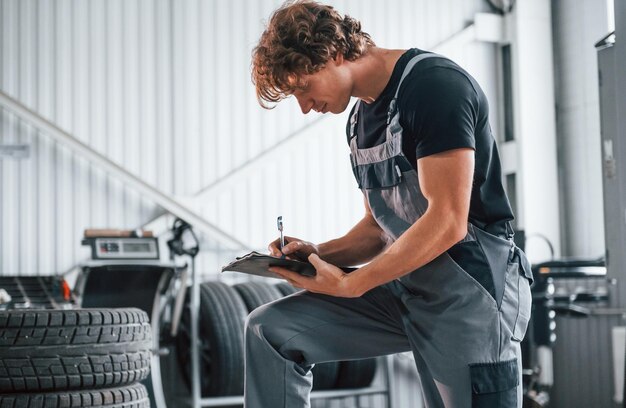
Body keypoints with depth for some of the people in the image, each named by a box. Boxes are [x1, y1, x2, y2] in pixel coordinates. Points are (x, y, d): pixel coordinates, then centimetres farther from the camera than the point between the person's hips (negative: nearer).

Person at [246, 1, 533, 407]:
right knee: (269, 331, -1)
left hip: (470, 291, -8)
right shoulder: (360, 120, 14)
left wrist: (350, 284, -16)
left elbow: (448, 221, -20)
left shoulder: (434, 84, -13)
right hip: (404, 288, 8)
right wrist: (317, 254, 1)